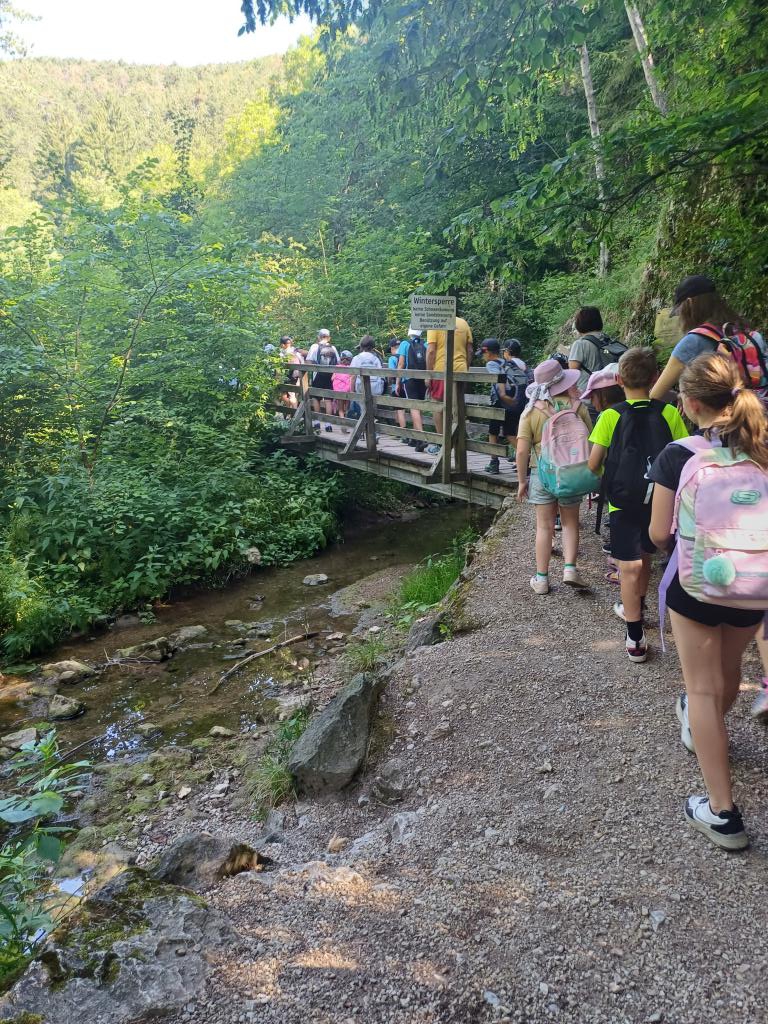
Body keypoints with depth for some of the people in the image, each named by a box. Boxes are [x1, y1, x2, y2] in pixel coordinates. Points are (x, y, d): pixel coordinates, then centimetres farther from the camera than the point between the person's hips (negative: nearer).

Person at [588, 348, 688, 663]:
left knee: (630, 568, 1)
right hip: (660, 502, 3)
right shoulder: (669, 414, -6)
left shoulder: (611, 416, -11)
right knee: (644, 557, 24)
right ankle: (635, 608, 46)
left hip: (623, 503, -3)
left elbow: (593, 464, -8)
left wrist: (604, 480, 13)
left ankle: (635, 639, 2)